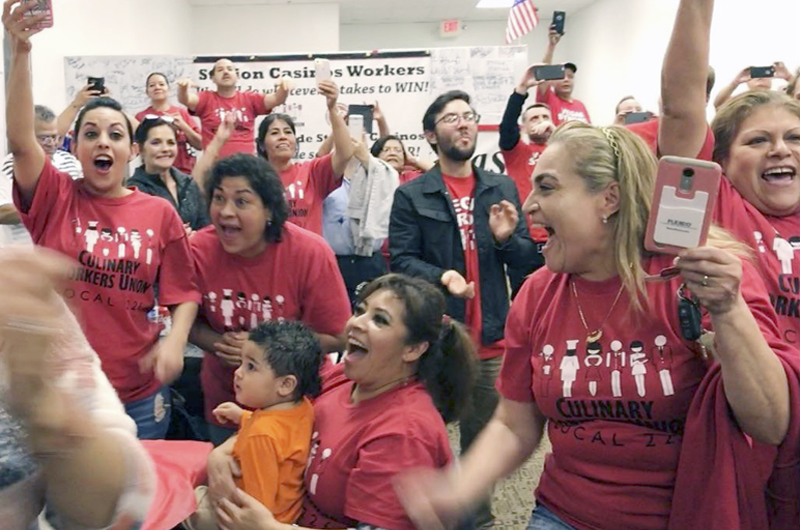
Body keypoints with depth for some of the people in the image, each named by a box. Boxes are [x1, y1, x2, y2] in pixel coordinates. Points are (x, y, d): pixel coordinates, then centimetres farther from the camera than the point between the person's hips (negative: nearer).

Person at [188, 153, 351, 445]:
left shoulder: (311, 254, -23)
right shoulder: (199, 250, -15)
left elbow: (335, 337, -16)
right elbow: (190, 321, 1)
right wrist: (218, 344, -20)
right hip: (223, 403, 2)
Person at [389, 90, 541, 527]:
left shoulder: (502, 188, 8)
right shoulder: (411, 195, -2)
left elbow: (529, 258, 9)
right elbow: (401, 261, -9)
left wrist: (507, 238, -12)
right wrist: (442, 276, -25)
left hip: (492, 338, 3)